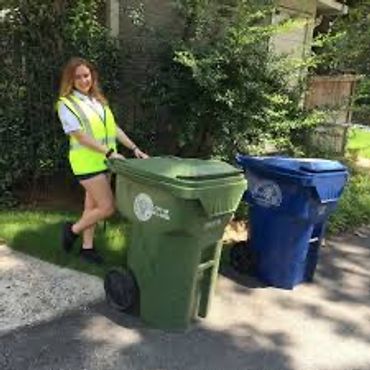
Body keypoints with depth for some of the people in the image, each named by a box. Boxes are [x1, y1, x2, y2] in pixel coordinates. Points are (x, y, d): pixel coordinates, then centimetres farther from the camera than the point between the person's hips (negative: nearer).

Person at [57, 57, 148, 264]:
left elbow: (114, 128, 10)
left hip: (104, 161, 6)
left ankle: (87, 247, 26)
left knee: (93, 205, 13)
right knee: (107, 207, -7)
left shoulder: (98, 100, 11)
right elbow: (80, 136, -16)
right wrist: (109, 152, -23)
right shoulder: (66, 104, -9)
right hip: (87, 162, -6)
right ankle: (73, 230, 15)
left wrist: (134, 148, 2)